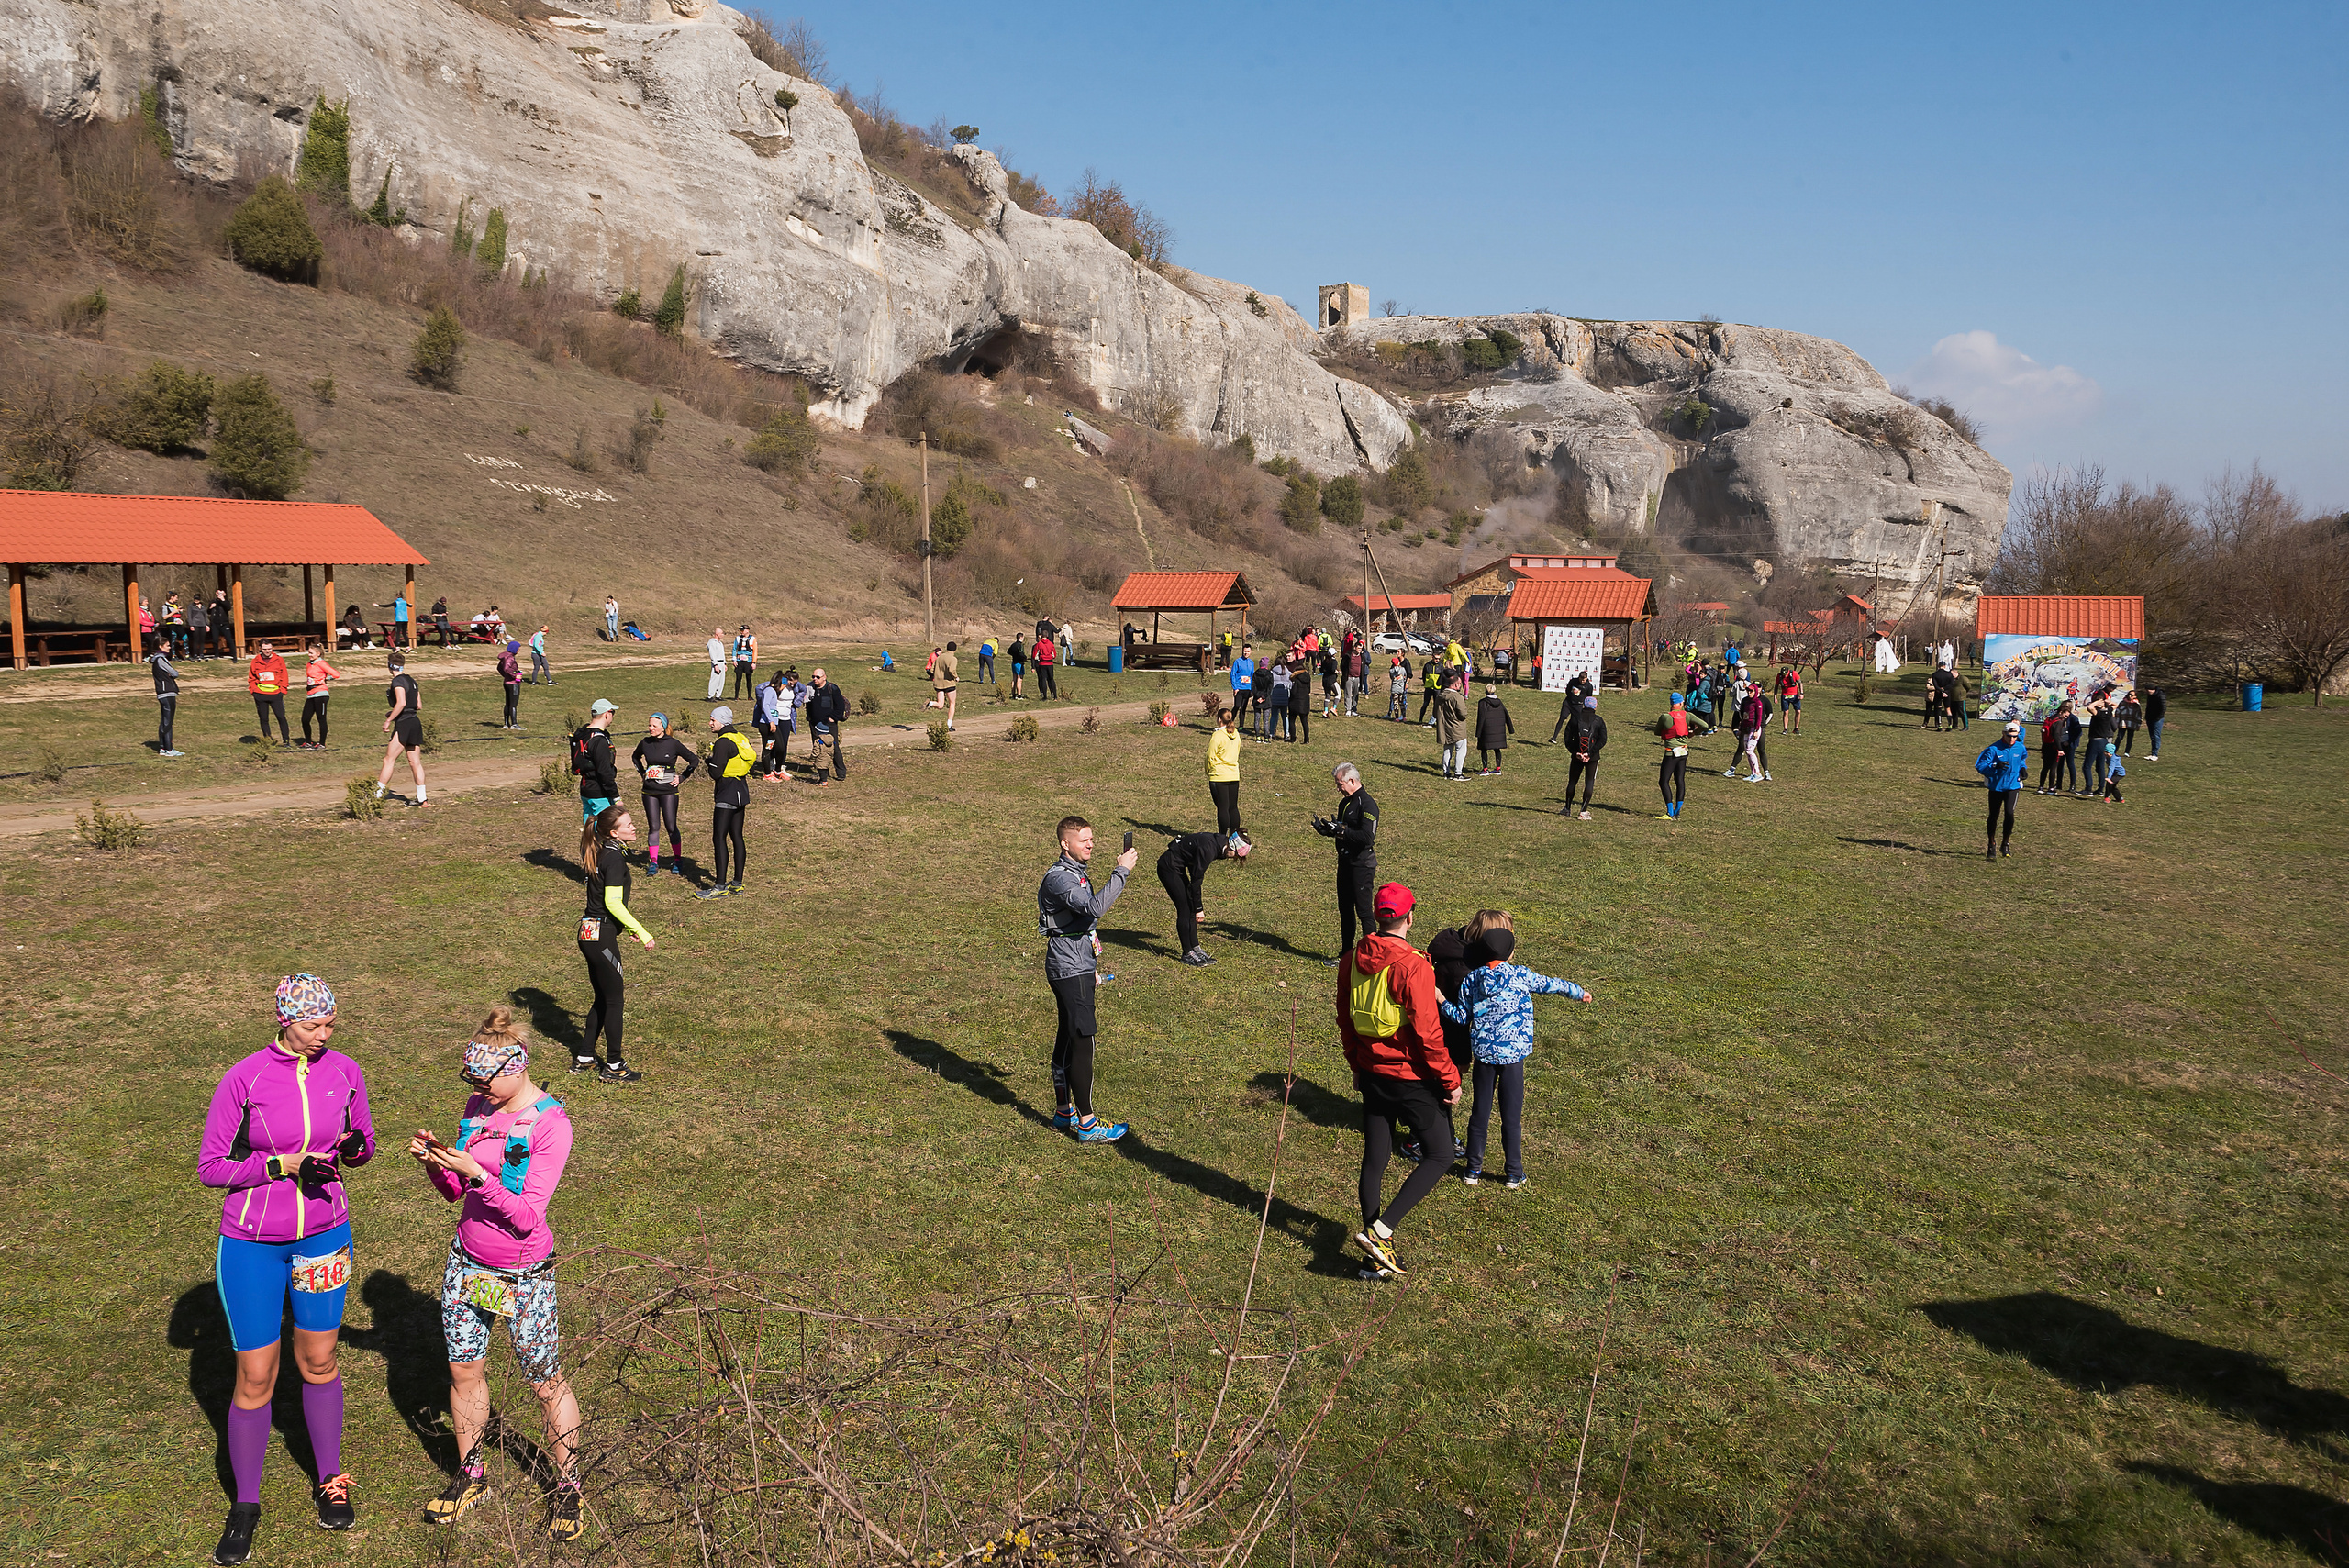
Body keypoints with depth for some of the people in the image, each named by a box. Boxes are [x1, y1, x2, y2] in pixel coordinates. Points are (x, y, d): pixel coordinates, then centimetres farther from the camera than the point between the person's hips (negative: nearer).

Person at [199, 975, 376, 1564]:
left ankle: (330, 1482, 31)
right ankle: (245, 1505, 24)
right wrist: (283, 1166, -21)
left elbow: (363, 1144, 7)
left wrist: (353, 1146, -16)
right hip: (252, 1243, -2)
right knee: (255, 1377, 5)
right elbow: (209, 1166, -9)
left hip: (324, 1234, 3)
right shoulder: (244, 1079, -14)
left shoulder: (344, 1071, -4)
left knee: (319, 1361, 14)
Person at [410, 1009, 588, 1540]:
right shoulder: (477, 1107, -1)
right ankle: (470, 1474, 38)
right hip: (466, 1263, 6)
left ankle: (566, 1487, 25)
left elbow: (528, 1216, -23)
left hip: (523, 1274, -6)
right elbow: (455, 1191, 7)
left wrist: (476, 1172, -31)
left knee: (546, 1382, 7)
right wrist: (433, 1163, -13)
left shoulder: (550, 1125, -21)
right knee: (463, 1372, 16)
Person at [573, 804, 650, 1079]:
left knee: (603, 998, 18)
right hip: (601, 935, -9)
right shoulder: (614, 856, -16)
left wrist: (629, 926, 28)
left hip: (589, 933, 9)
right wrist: (641, 932, -16)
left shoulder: (600, 853, 12)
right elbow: (613, 903, -20)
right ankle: (614, 1066, 9)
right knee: (614, 998, 1)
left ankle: (583, 1058, 25)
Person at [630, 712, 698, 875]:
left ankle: (677, 860, 13)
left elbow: (694, 760, 0)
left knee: (671, 826, -1)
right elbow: (635, 757, 25)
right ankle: (653, 862, 11)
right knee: (653, 826, 4)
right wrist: (642, 773, 14)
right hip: (649, 791, 3)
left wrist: (681, 777, -2)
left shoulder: (673, 744, -8)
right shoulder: (645, 743, 2)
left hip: (668, 791, -3)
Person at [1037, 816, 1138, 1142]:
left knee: (1068, 1041, 16)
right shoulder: (1058, 879, -18)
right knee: (1081, 1045, -8)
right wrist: (1122, 872, -31)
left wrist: (1090, 968, 27)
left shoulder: (1075, 874, 16)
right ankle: (1086, 1123, -3)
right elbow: (1094, 908, -35)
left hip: (1077, 968, 10)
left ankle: (1064, 1112, 25)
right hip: (1070, 972, -10)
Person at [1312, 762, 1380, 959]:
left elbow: (1367, 837, -25)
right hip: (1345, 862, 9)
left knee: (1363, 911, -4)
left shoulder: (1367, 805, -17)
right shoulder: (1345, 802, 12)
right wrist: (1327, 829, 0)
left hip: (1362, 865, -9)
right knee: (1345, 910, 15)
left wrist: (1341, 830, -24)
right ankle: (1346, 954, 25)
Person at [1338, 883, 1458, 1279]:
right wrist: (1450, 1080, -8)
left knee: (1375, 1158, 14)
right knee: (1440, 1156, 6)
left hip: (1371, 1074, 7)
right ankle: (1380, 1231, -4)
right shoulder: (1411, 965, -21)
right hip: (1411, 1078, -7)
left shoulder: (1354, 957, -1)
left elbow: (1344, 1018, 9)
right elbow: (1427, 1031, -20)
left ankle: (1377, 1257, 22)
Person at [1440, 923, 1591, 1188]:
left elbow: (1462, 1017, 2)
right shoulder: (1521, 976, -8)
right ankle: (1513, 1174, 17)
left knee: (1480, 1112, 13)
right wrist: (1579, 992, 23)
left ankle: (1474, 1169, 21)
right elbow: (1552, 985, 7)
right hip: (1513, 1055, -2)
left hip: (1483, 1053, 2)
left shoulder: (1471, 980, -3)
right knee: (1512, 1116, 9)